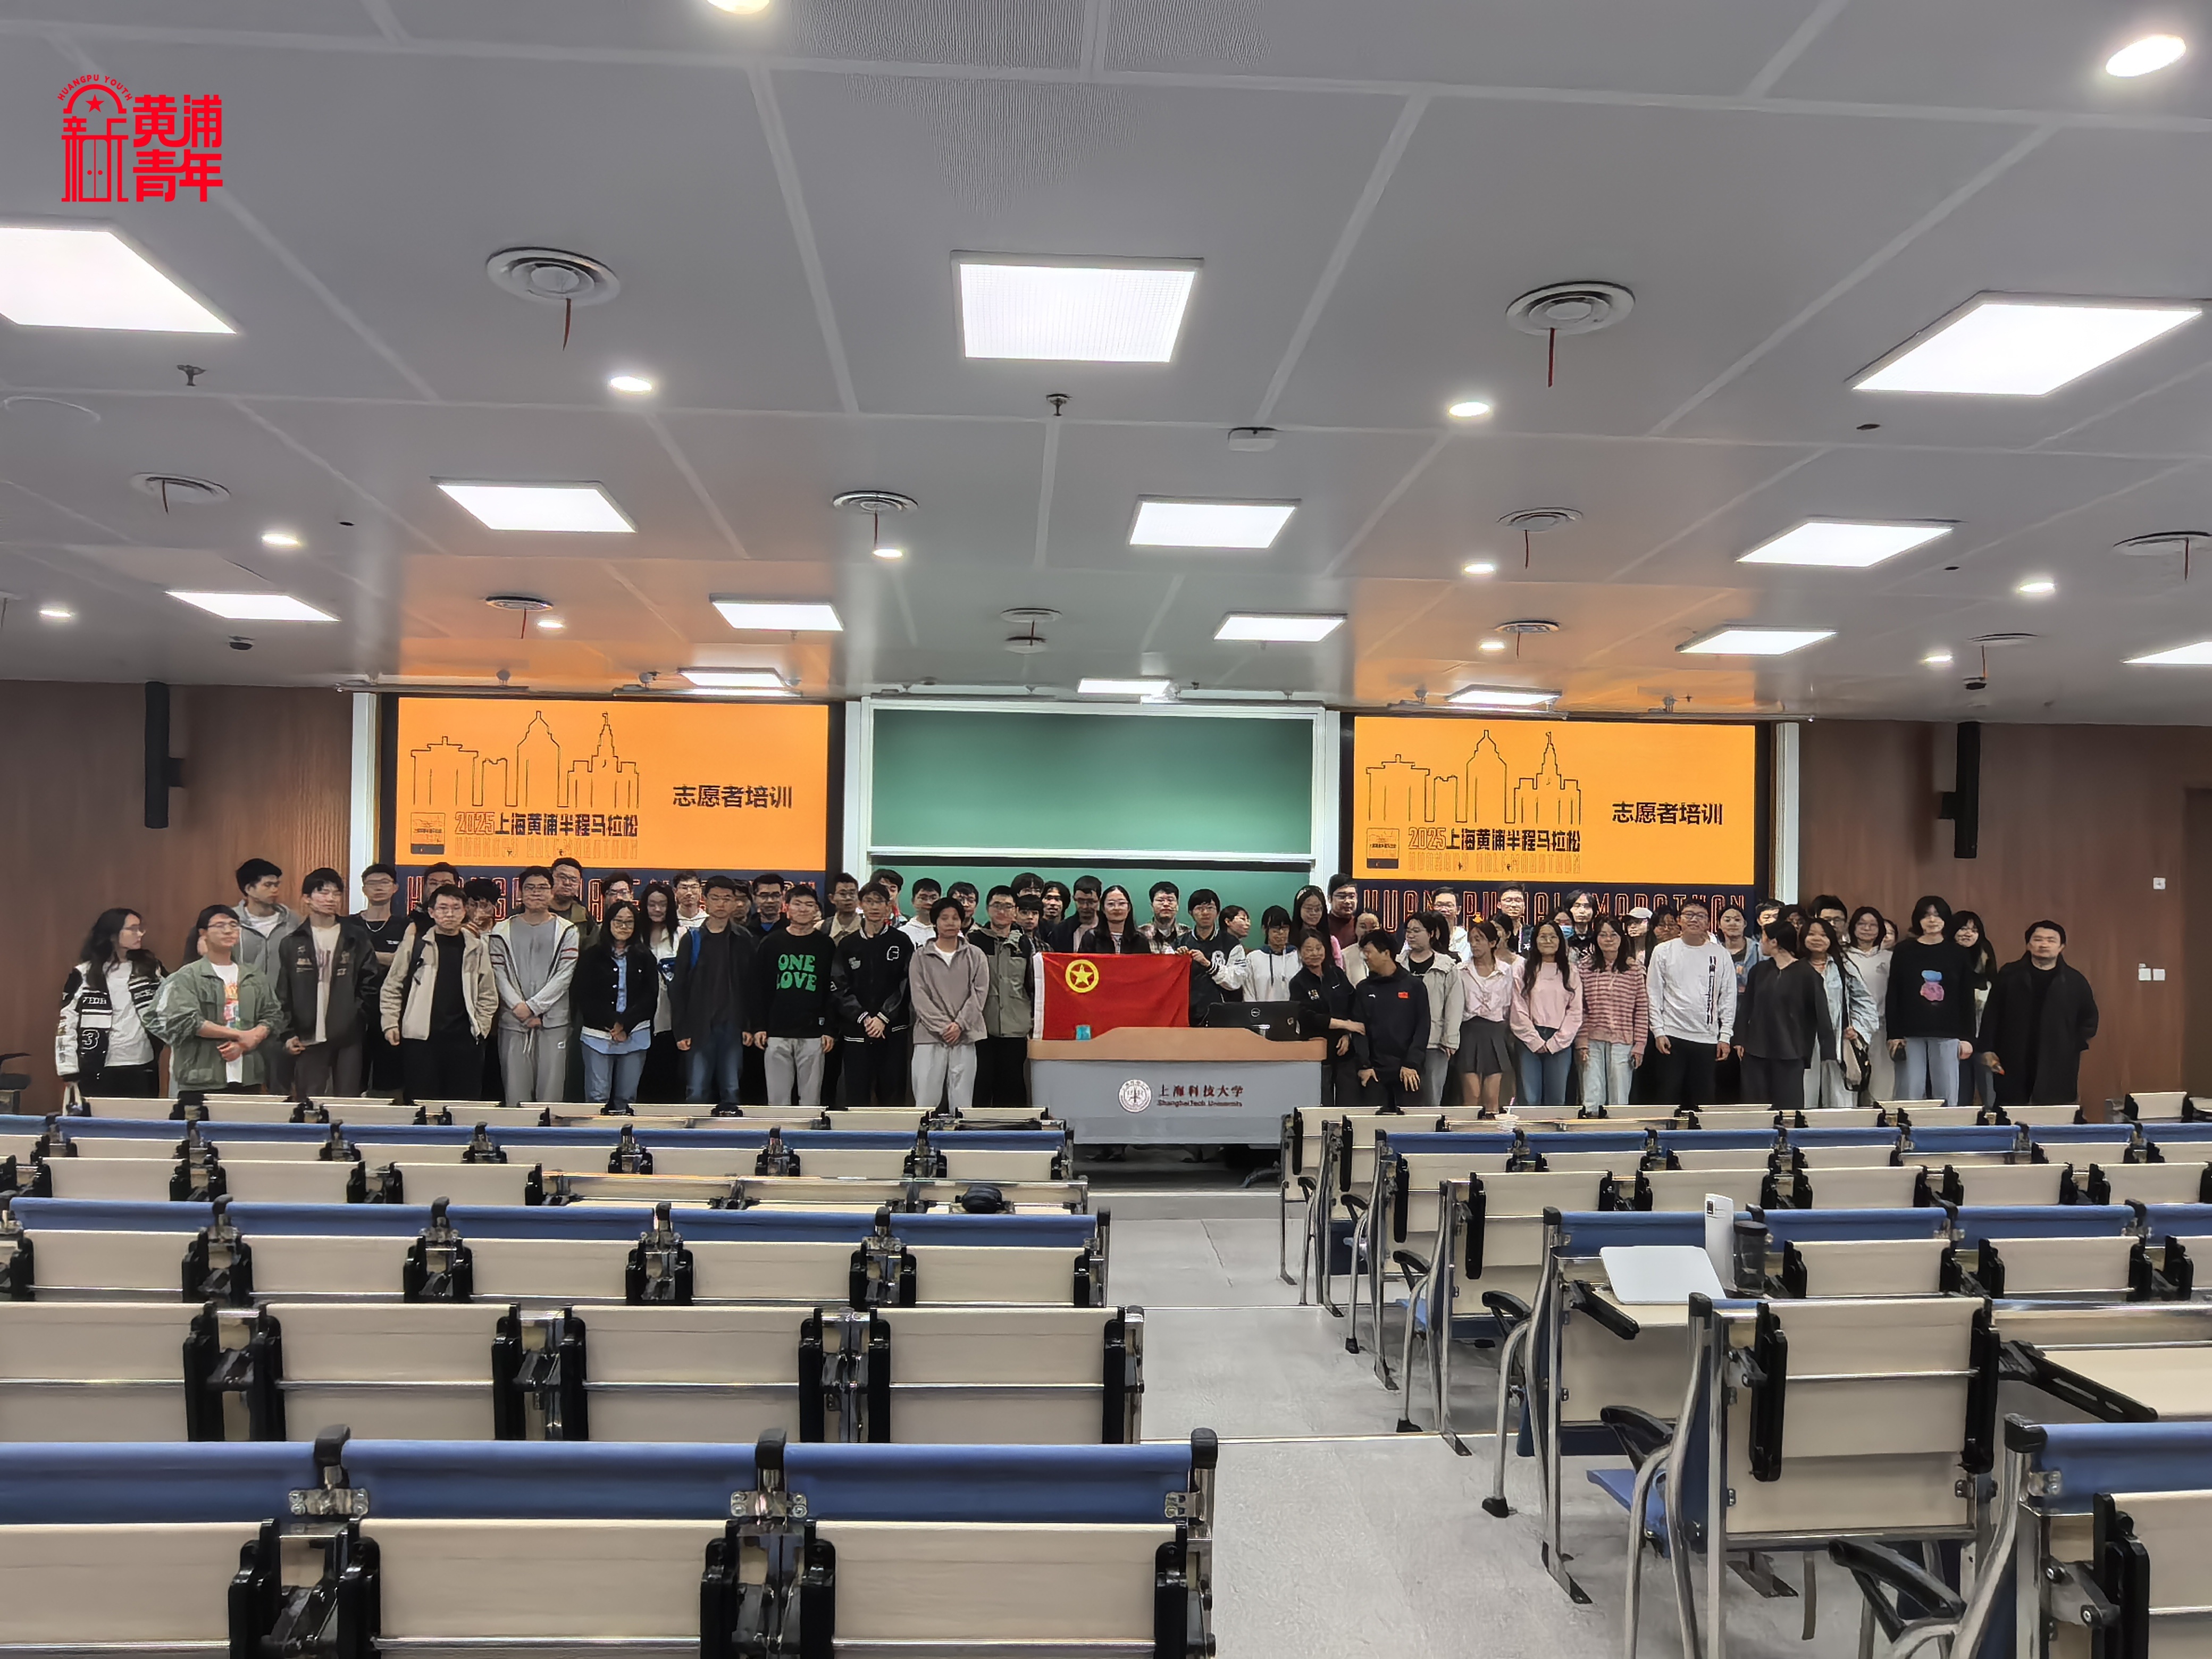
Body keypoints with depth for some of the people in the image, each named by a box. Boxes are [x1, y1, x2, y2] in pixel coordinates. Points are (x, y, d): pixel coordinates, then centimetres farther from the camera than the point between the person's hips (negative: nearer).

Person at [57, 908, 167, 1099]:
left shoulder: (151, 968, 7)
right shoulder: (84, 975, 0)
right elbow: (67, 1024, 1)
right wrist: (71, 1075, -2)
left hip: (143, 1071, 2)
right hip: (99, 1073, -2)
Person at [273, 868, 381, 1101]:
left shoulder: (357, 939, 5)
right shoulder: (292, 943, 8)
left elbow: (370, 985, 4)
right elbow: (282, 995, 7)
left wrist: (357, 1018, -5)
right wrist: (287, 1034, 0)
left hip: (348, 1038, -1)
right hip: (308, 1038, 1)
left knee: (348, 1104, 1)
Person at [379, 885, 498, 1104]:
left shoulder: (477, 947, 9)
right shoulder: (414, 944, 5)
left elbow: (488, 994, 12)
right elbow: (392, 987, 7)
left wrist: (481, 1027, 2)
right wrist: (390, 1024, 0)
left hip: (464, 1038, 1)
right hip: (420, 1037, -1)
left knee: (464, 1103, 1)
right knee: (421, 1102, 1)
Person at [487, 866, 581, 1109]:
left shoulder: (566, 931, 6)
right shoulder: (503, 931, 9)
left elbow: (564, 975, -2)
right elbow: (499, 974, 2)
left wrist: (532, 1006, -10)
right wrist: (520, 1009, -10)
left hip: (553, 1022, -1)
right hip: (513, 1022, 1)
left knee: (552, 1092, -1)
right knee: (515, 1093, 1)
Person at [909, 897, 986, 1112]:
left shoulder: (975, 956, 9)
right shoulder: (921, 957, 7)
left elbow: (979, 994, 2)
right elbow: (919, 996, -1)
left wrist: (960, 1024, -10)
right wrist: (942, 1026, -11)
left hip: (964, 1038, 1)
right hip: (929, 1038, -1)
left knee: (962, 1102, 1)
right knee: (927, 1099, -2)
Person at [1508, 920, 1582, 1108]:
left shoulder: (1570, 973, 8)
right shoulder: (1524, 970, 5)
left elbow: (1575, 1012, 3)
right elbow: (1519, 1010, 0)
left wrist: (1555, 1043, -5)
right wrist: (1536, 1041, -6)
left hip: (1560, 1042, 1)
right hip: (1530, 1041, -1)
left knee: (1556, 1099, 2)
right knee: (1530, 1099, -3)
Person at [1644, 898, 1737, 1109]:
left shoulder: (1720, 955, 6)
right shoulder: (1663, 952, 3)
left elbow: (1728, 997, 7)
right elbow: (1653, 995, 1)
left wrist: (1725, 1036, 1)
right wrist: (1659, 1032, -6)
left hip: (1707, 1039, 2)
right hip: (1671, 1036, -1)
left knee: (1703, 1101, 7)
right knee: (1666, 1098, 1)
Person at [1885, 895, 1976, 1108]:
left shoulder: (1959, 954, 7)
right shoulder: (1903, 952, 5)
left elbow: (1967, 999, 8)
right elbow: (1892, 997, 4)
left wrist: (1967, 1037, 3)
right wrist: (1894, 1035, -2)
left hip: (1947, 1034, 1)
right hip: (1911, 1034, -1)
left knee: (1947, 1095, 2)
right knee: (1911, 1095, -1)